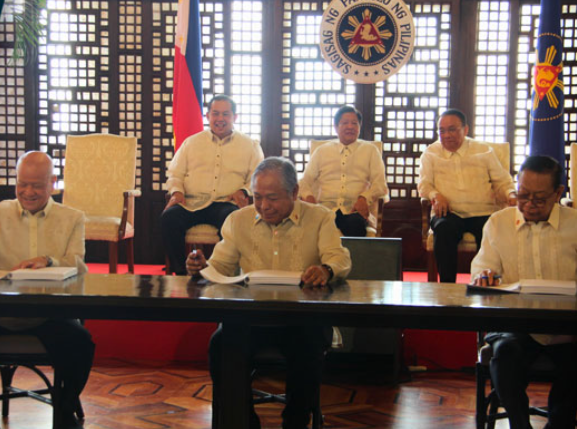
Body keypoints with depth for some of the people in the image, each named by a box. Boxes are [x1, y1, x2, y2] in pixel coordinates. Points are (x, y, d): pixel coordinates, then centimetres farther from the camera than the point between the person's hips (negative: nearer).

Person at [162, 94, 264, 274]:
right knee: (169, 217, -31)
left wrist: (244, 191, -8)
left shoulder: (250, 145, 19)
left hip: (226, 204, -1)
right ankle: (181, 273, -22)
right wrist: (176, 192, -2)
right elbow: (175, 175, 20)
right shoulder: (191, 142, 23)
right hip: (191, 203, 2)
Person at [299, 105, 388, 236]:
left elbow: (380, 184, 9)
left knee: (355, 223, -39)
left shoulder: (370, 150, 19)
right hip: (325, 209, 1)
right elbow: (305, 180, 20)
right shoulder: (322, 151, 23)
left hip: (355, 211, -1)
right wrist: (308, 196, -5)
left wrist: (364, 198, -12)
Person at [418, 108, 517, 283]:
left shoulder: (484, 151, 19)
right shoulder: (431, 153, 19)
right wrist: (436, 195, -12)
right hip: (449, 213, 0)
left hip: (483, 212, 0)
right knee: (443, 228, -36)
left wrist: (511, 195, -3)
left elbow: (502, 181, 19)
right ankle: (447, 286, -30)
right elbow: (424, 184, 10)